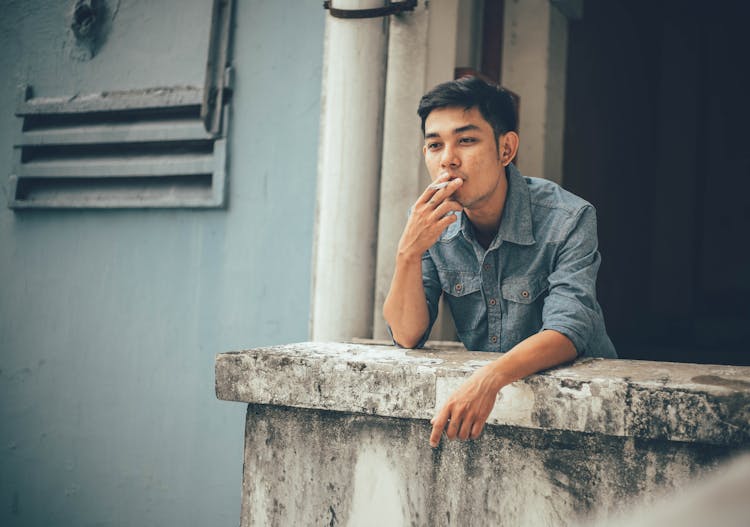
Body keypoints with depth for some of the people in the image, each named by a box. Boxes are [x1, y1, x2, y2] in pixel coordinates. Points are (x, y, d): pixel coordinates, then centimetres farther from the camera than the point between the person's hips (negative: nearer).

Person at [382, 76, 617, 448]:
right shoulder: (430, 221, -5)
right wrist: (409, 251, -24)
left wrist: (490, 377, -43)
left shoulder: (568, 219, -17)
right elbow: (408, 336, -8)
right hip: (477, 383, 4)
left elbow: (566, 332, -26)